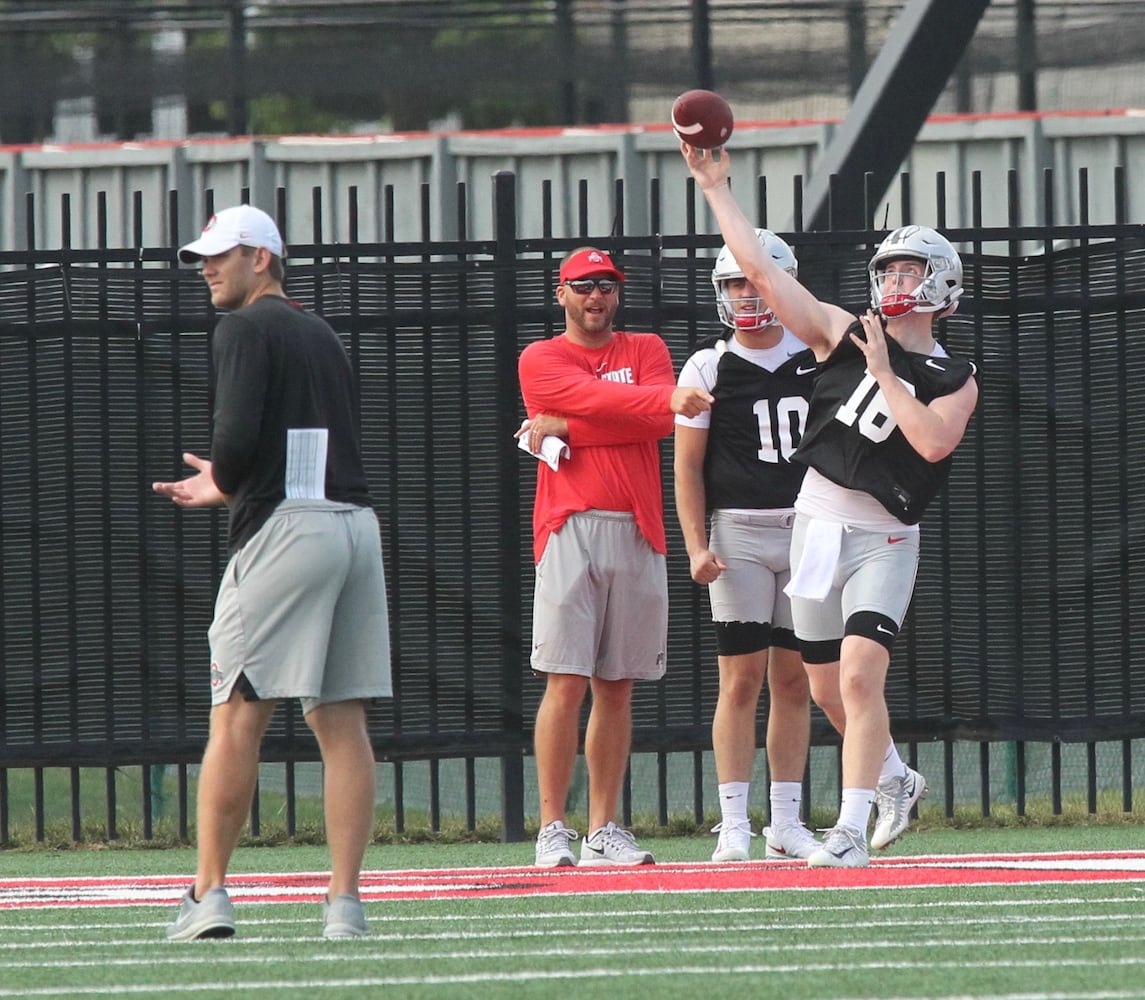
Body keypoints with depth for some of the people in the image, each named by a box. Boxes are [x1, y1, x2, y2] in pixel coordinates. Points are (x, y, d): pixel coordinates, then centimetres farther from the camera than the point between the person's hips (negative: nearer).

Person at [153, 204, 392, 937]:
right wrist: (227, 489, 29)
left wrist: (224, 482, 7)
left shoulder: (246, 329, -1)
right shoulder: (324, 336, 23)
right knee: (342, 720, 3)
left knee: (238, 715, -4)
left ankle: (210, 894, -5)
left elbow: (237, 436, -14)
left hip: (286, 530, -7)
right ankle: (346, 900, -2)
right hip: (357, 524, 7)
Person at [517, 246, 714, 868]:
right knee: (566, 682, -9)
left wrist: (565, 428, -8)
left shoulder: (647, 350, 16)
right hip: (571, 531, -3)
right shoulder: (541, 360, 7)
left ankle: (603, 832, 7)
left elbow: (661, 421, -3)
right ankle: (552, 830, -8)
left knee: (617, 688, 4)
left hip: (638, 534, 3)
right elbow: (598, 399, -12)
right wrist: (668, 400, -25)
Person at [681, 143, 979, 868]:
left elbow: (933, 441, -19)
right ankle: (896, 779, 38)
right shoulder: (842, 332, 6)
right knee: (829, 687, 13)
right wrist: (717, 187, -3)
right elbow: (760, 270, 1)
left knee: (860, 678, -18)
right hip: (817, 524, 4)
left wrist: (883, 370, -14)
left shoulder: (955, 379, 1)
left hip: (883, 538, -4)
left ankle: (852, 829, -15)